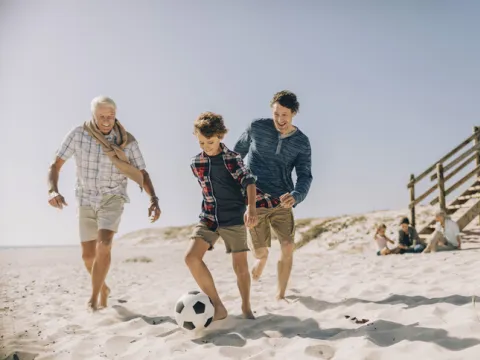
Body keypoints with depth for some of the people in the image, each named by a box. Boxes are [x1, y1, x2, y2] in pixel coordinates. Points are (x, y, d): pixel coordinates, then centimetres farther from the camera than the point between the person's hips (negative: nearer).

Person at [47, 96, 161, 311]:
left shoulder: (127, 141, -10)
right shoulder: (77, 135, -10)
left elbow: (142, 174, -5)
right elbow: (55, 166, -8)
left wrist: (153, 200, -21)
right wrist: (52, 190, -28)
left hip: (112, 198, -2)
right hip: (86, 200, 2)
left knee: (104, 244, -25)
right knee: (88, 255, 6)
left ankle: (94, 297, -8)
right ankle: (103, 289, 35)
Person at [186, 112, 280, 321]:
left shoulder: (233, 158, -4)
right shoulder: (196, 164, 4)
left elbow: (248, 181, -17)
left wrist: (251, 208, -36)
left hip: (234, 219, -2)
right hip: (208, 218, 3)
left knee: (240, 265, 4)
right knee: (191, 257, -15)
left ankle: (246, 307, 28)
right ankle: (218, 306, -5)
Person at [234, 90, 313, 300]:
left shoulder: (302, 142, -1)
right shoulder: (256, 128, -4)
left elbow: (305, 176, -7)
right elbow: (237, 153, 9)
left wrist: (295, 196, -28)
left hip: (282, 202, 1)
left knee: (288, 248, -8)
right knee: (260, 252, -1)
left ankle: (280, 295, 10)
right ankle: (261, 260, 37)